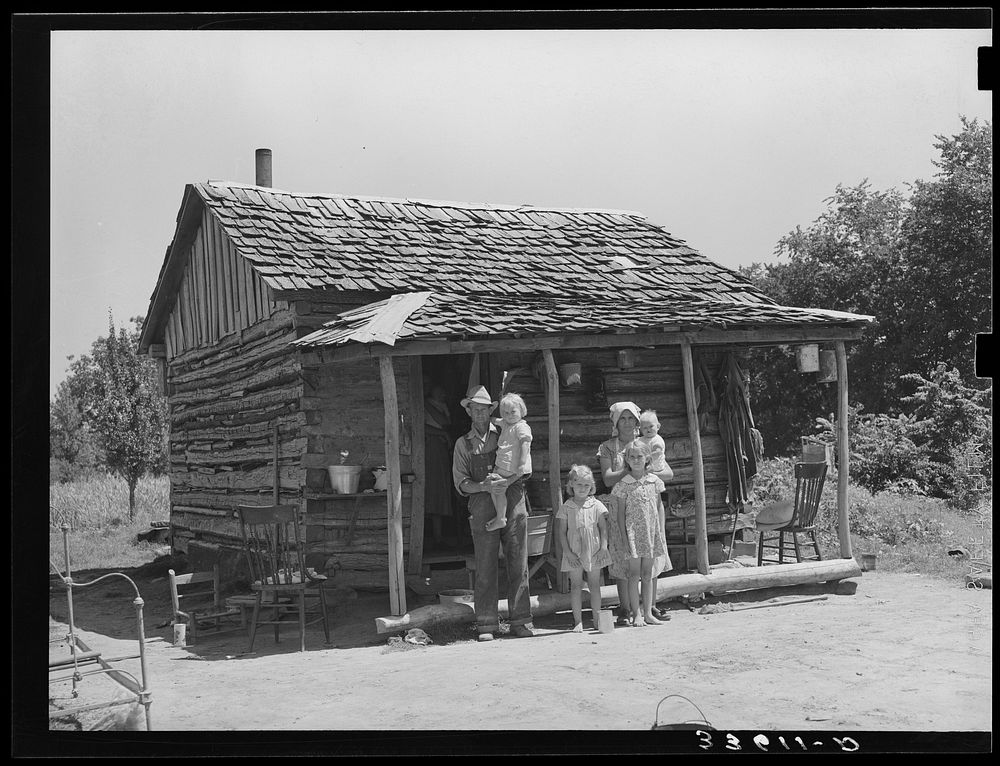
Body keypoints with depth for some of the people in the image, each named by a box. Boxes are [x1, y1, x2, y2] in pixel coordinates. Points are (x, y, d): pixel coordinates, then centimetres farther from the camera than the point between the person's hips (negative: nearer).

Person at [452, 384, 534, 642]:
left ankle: (520, 622, 6)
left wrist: (505, 482, -16)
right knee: (485, 570, -1)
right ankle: (486, 625, 5)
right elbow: (460, 482, 6)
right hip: (483, 510, 0)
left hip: (513, 504, 0)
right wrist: (483, 486, -14)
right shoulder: (463, 444, 13)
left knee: (518, 566, 0)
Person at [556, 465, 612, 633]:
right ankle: (578, 621, 4)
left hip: (594, 552, 1)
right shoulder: (566, 508, 0)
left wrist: (603, 547, -7)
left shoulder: (596, 505, 2)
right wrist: (568, 552, -8)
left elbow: (603, 528, 2)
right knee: (576, 585, 1)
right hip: (574, 553, -1)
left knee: (594, 585, 6)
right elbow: (561, 532, -1)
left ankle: (597, 619, 13)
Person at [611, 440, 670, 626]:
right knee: (634, 574, 0)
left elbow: (659, 507, 10)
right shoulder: (623, 485, -5)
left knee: (647, 574, 9)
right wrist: (624, 538, -9)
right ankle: (636, 614, 5)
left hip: (651, 532, 3)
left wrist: (661, 532, 5)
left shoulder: (654, 481, 4)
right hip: (633, 532, -3)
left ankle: (648, 613, 13)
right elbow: (621, 513, -4)